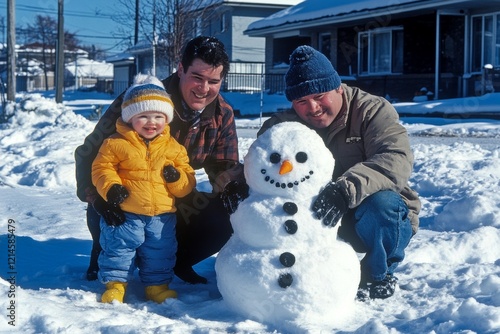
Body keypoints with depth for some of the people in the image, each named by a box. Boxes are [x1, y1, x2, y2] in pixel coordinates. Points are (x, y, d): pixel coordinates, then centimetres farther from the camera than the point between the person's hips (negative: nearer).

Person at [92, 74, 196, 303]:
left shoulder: (174, 147, 4)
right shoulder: (116, 143, -4)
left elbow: (188, 180, 6)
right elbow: (102, 167, -3)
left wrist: (177, 178, -16)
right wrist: (111, 188, -20)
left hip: (162, 216, 3)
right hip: (124, 215, -2)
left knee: (160, 254, 13)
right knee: (118, 249, 5)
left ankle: (158, 286, 29)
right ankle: (115, 284, 21)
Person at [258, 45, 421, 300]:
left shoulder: (372, 111, -14)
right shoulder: (282, 126, 0)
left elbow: (397, 159, -31)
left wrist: (348, 188, -49)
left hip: (385, 220, -3)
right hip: (319, 223, 4)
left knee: (380, 202, -36)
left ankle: (379, 276, -8)